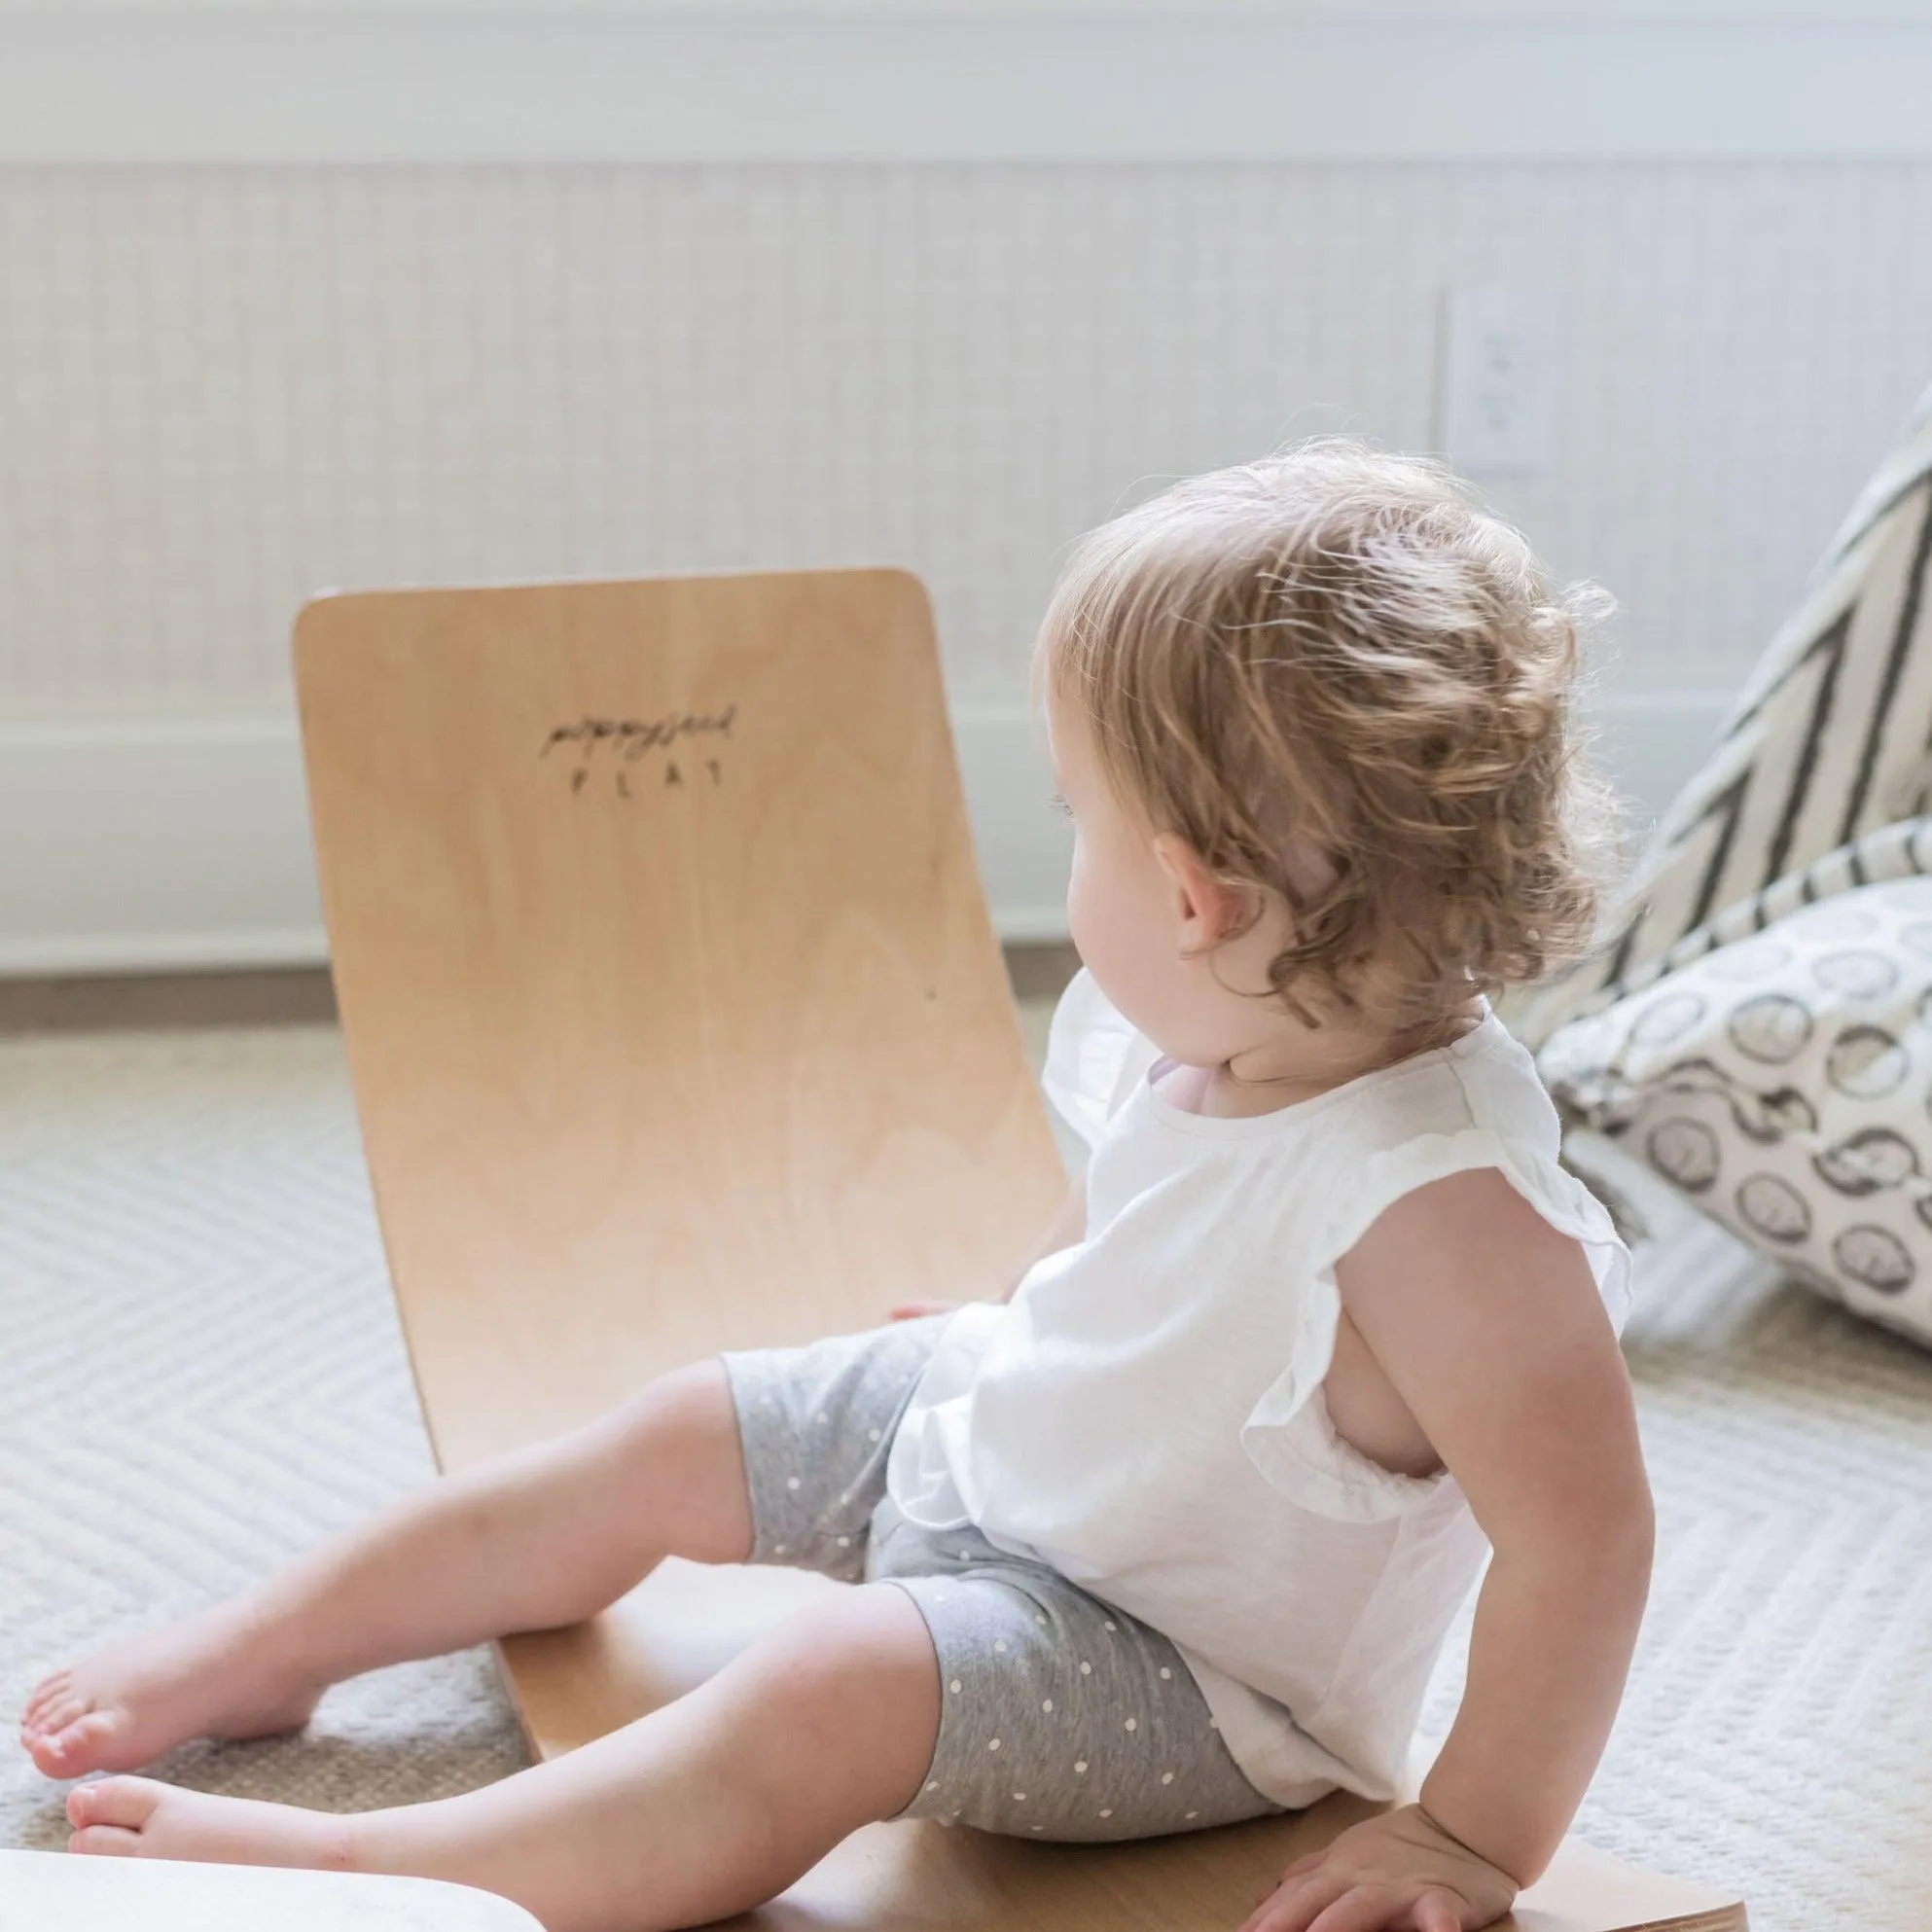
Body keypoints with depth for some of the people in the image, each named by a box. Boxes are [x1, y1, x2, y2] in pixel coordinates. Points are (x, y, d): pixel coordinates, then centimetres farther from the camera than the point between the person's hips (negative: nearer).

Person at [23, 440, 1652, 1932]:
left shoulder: (1438, 1198, -38)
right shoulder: (1197, 1032, -12)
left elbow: (1584, 1538, -35)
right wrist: (1021, 1339, 25)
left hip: (1189, 1672, -8)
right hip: (1003, 1430, 9)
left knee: (832, 1690, -28)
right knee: (670, 1441, 11)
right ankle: (261, 1651, 27)